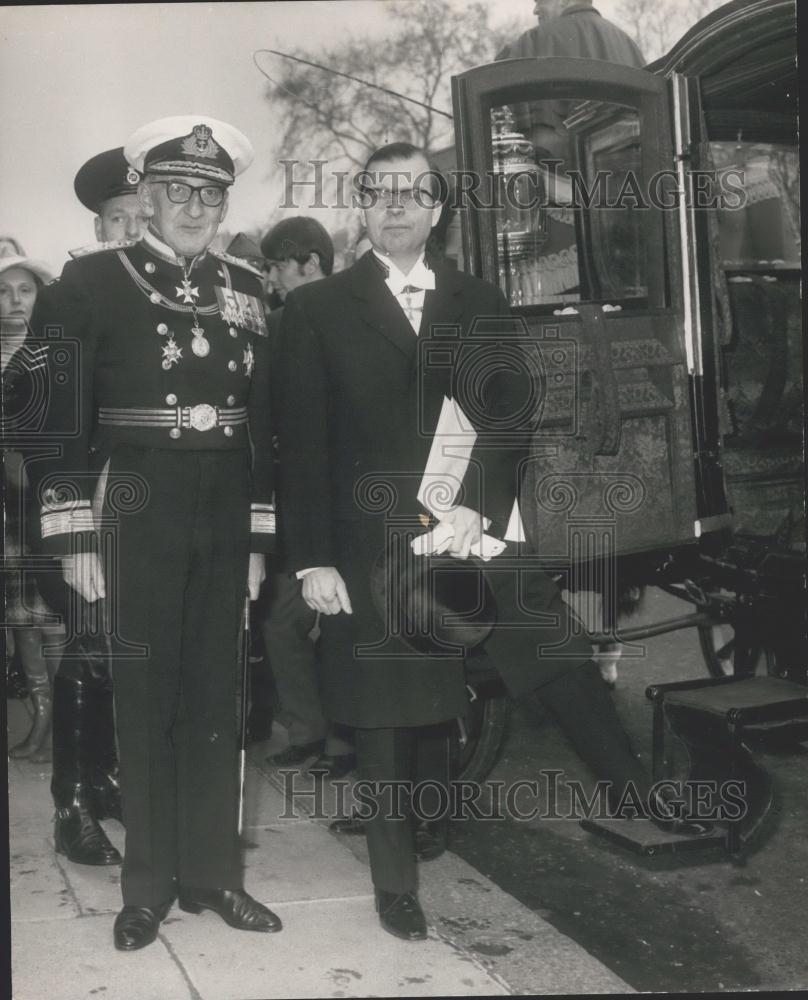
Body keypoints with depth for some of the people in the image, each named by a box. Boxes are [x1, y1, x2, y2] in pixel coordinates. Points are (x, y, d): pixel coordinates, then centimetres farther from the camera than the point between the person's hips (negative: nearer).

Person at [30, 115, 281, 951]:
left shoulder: (247, 291, 9)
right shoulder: (92, 282, -2)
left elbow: (263, 420, 10)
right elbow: (63, 415, -6)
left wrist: (260, 535, 6)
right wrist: (73, 534, -11)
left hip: (226, 515, 4)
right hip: (137, 513, -3)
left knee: (215, 695, 9)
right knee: (144, 694, 5)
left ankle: (213, 872, 21)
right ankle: (149, 882, 17)